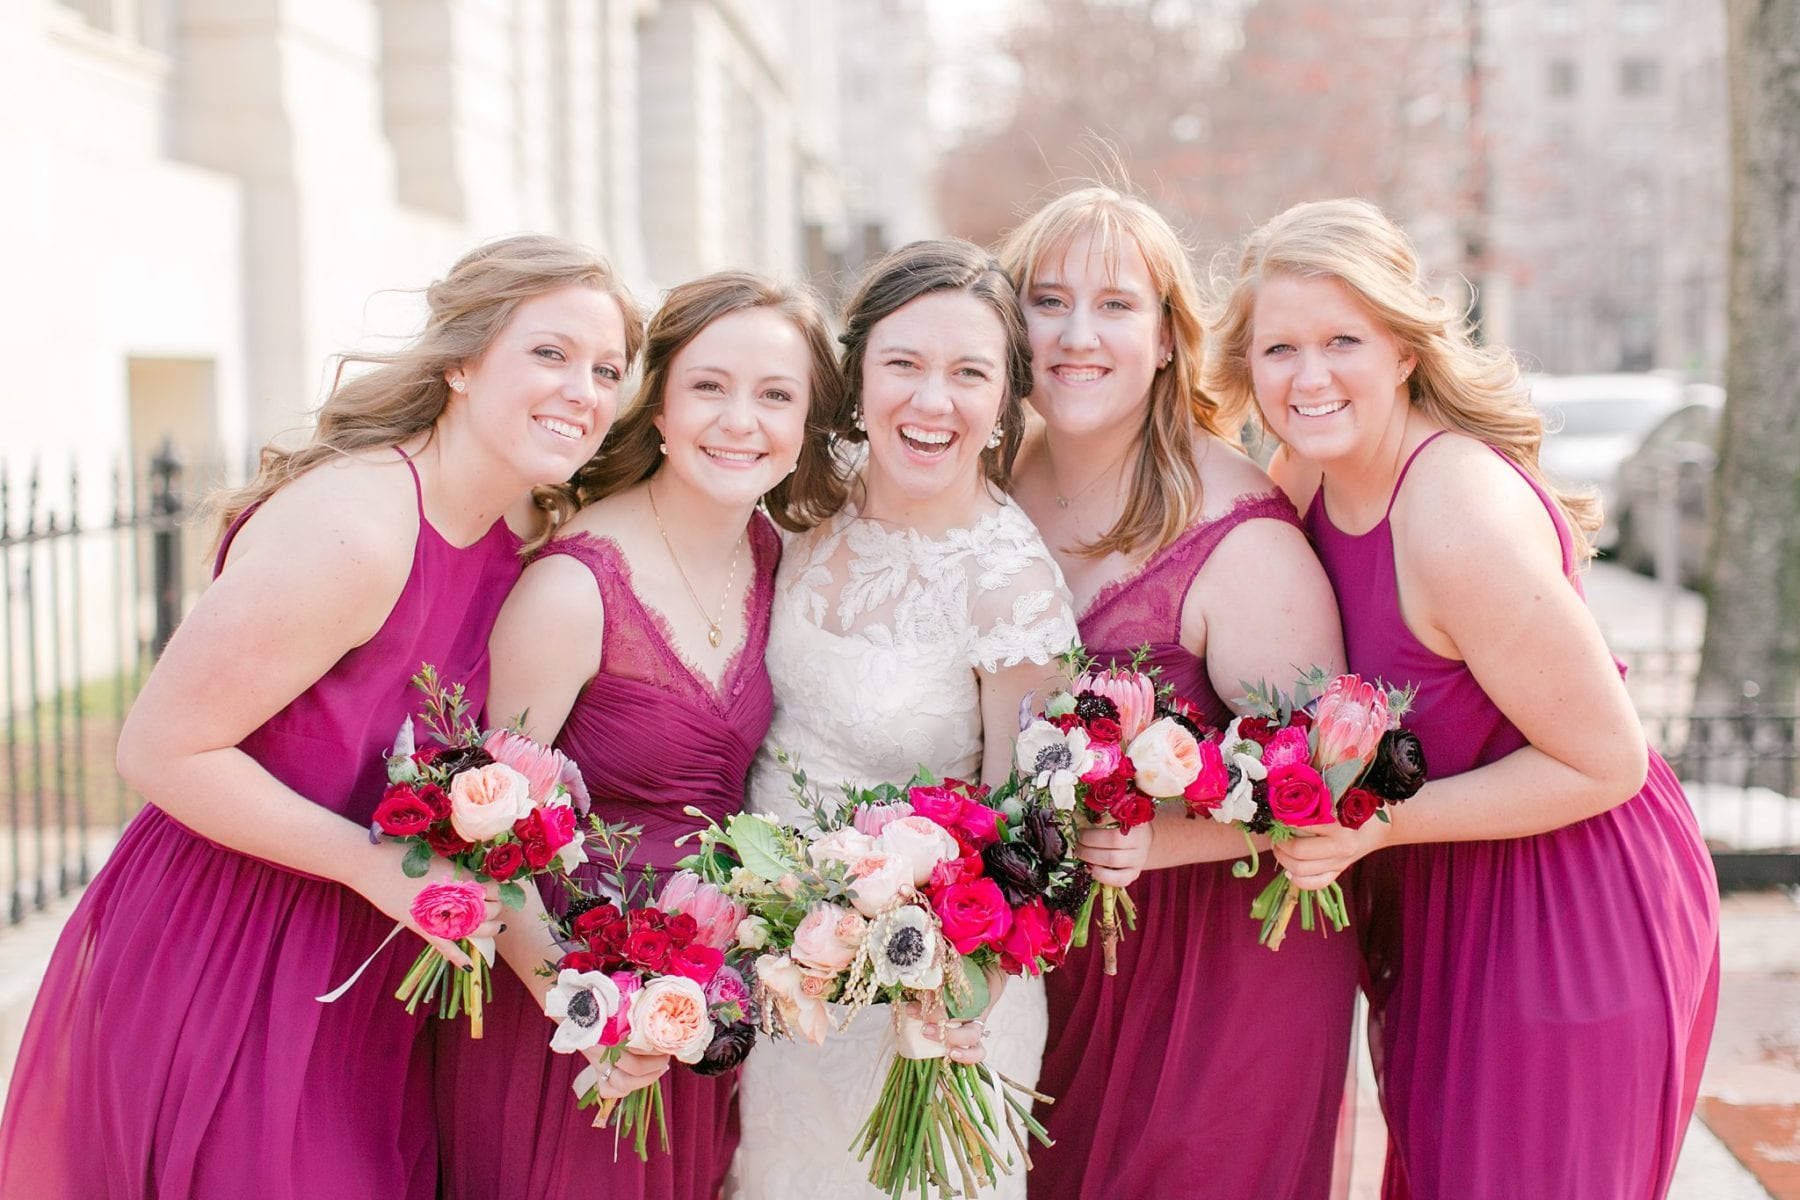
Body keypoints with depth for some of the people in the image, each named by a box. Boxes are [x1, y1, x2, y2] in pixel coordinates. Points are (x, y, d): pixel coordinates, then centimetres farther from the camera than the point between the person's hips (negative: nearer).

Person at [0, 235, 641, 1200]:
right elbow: (160, 751, -22)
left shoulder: (523, 529, 0)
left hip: (369, 961, 8)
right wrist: (373, 864, -23)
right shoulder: (350, 529, -26)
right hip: (217, 966, -7)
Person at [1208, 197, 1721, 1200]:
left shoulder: (1466, 522, -30)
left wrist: (1375, 827, -26)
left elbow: (1606, 763, -22)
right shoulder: (1307, 475, -5)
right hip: (1436, 907, 8)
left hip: (1573, 924, -7)